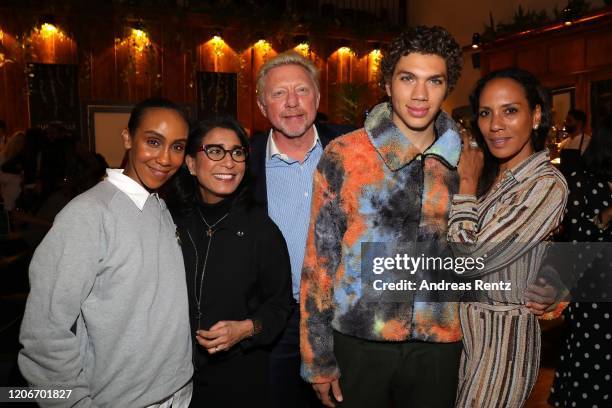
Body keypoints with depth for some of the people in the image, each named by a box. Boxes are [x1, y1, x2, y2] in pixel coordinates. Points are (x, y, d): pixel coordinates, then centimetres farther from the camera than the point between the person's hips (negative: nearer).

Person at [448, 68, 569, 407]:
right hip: (462, 324, 7)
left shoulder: (547, 184, -20)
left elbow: (471, 260, -24)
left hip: (502, 335, -7)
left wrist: (467, 182, -15)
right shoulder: (486, 171, 3)